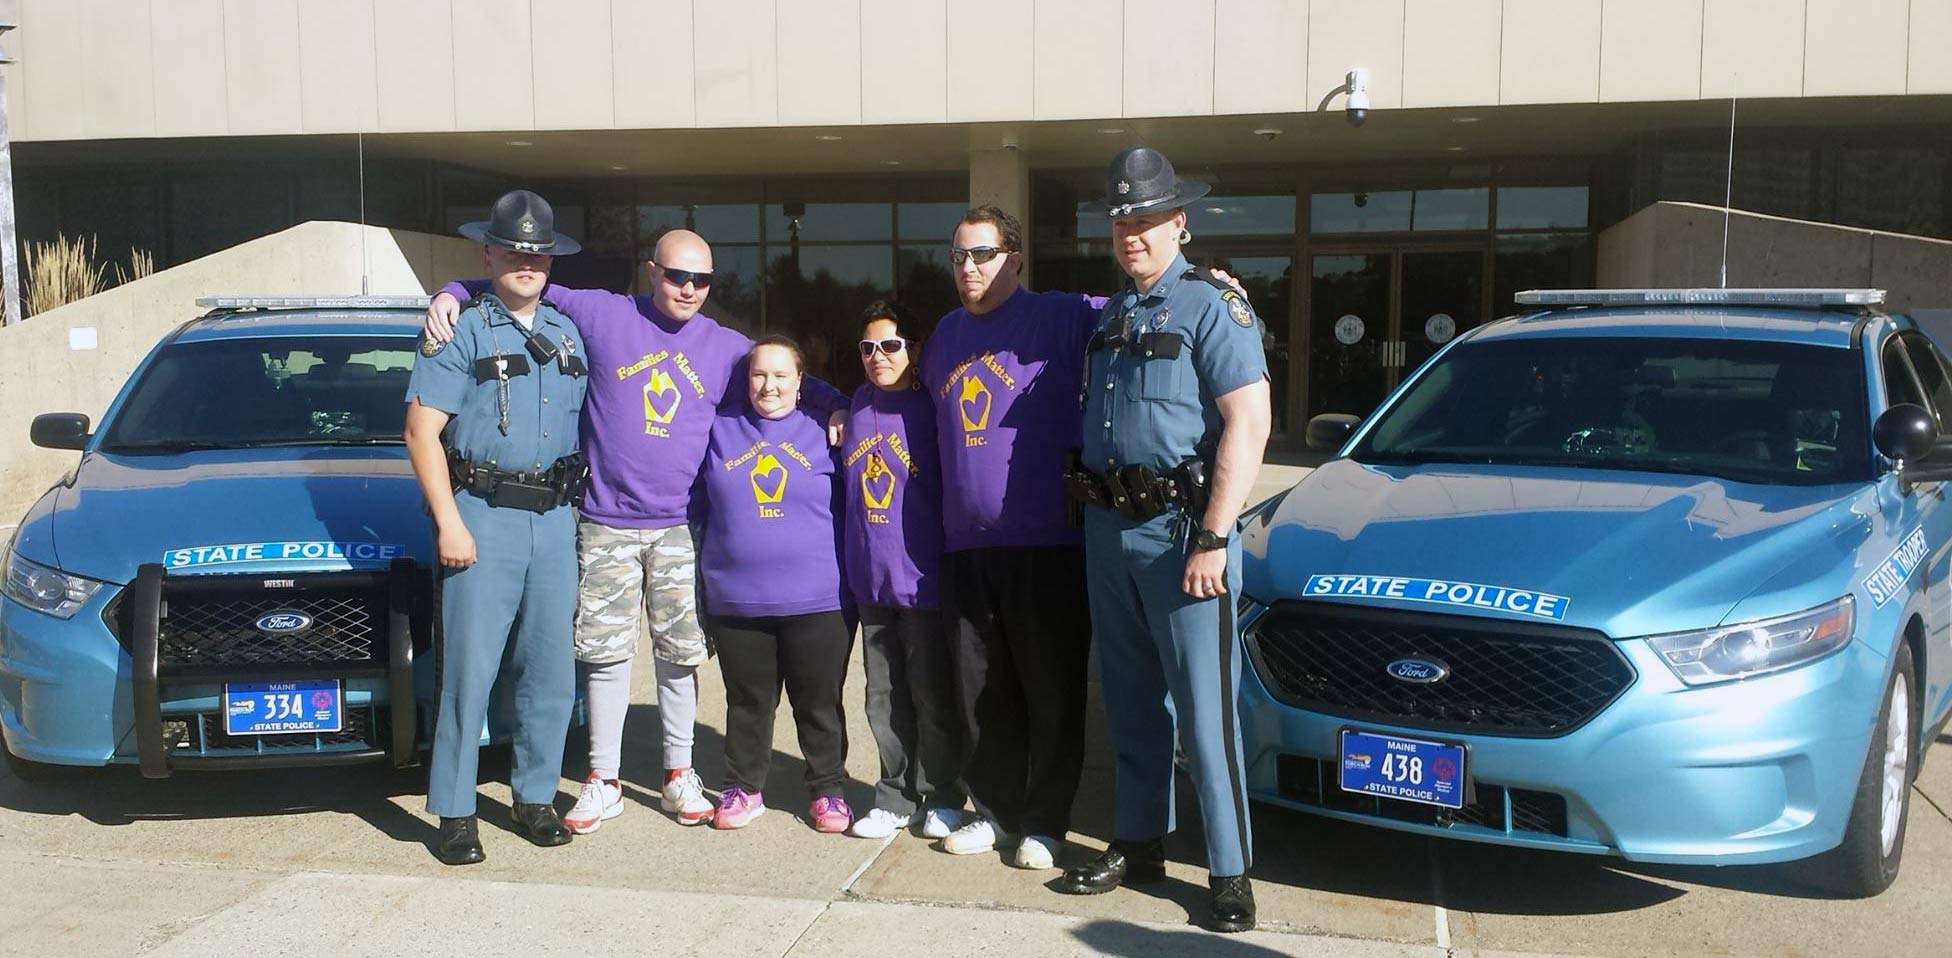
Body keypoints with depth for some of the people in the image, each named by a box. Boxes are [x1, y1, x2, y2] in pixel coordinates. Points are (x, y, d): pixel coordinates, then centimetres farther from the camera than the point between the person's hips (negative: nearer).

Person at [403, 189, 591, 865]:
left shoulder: (567, 333, 15)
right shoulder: (462, 328, -1)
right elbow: (422, 431, -6)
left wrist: (579, 501, 12)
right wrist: (449, 523, -13)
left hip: (553, 517, 5)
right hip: (482, 513, -5)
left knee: (550, 669, 8)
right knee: (470, 669, -5)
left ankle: (535, 796, 20)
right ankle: (454, 814, 3)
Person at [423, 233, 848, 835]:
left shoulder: (728, 349, 7)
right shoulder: (600, 316, 0)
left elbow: (792, 385, 15)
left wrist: (836, 407, -3)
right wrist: (452, 295, -8)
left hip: (681, 529, 2)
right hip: (606, 526, -2)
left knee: (681, 654, 7)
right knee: (606, 653, 2)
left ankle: (679, 776, 21)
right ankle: (603, 781, 14)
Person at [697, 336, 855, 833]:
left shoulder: (823, 432, 4)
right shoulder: (720, 430, 7)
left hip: (816, 600, -1)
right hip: (735, 600, 1)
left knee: (820, 703, 7)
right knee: (747, 701, 12)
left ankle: (828, 789, 21)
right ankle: (743, 788, 26)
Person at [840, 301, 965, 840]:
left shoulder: (931, 410, -7)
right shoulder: (859, 405, 8)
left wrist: (948, 559, -6)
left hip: (923, 577, -5)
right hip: (870, 577, 5)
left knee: (932, 695, 5)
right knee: (884, 698, 12)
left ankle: (941, 798, 18)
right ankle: (896, 797, 23)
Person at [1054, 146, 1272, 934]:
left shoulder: (1211, 304, -8)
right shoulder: (1110, 314, 15)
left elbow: (1248, 424, -15)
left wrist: (1213, 539, -20)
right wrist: (1090, 510, 12)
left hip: (1178, 531, -7)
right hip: (1108, 528, 7)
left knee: (1204, 709, -4)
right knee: (1131, 702, 14)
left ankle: (1230, 872, 5)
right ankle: (1138, 844, 26)